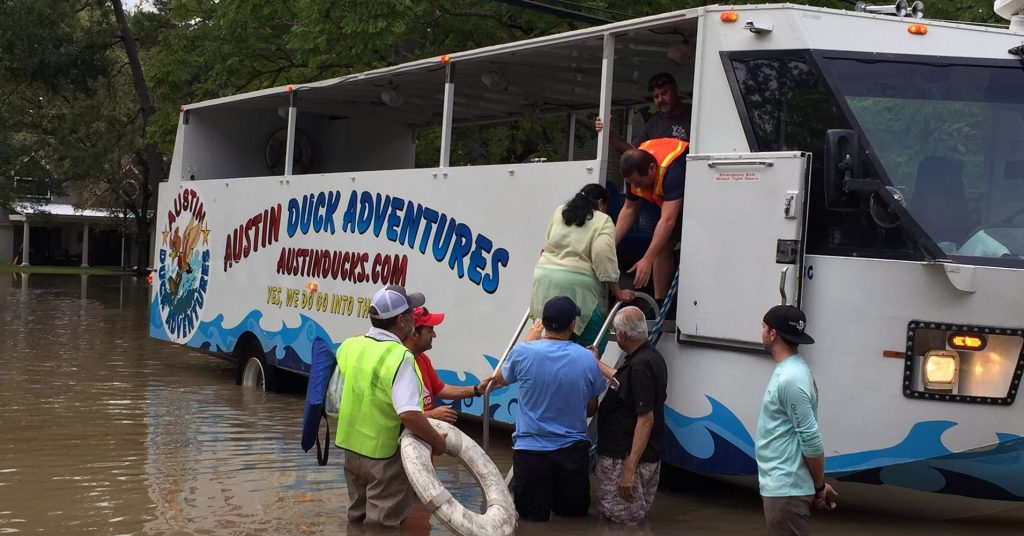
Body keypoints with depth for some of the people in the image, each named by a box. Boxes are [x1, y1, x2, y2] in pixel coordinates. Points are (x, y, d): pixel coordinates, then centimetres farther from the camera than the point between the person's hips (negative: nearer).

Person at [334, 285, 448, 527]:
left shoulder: (349, 347, 0)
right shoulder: (399, 357, -23)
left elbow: (336, 401, 13)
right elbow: (409, 414, -32)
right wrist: (437, 441, -19)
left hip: (352, 448, 7)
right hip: (385, 455, -7)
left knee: (358, 518, 21)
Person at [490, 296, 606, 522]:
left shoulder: (522, 352, -13)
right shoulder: (587, 359, -9)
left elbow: (500, 379, 11)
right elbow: (591, 409, 4)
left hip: (530, 450, -1)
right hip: (573, 450, 1)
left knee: (532, 515, 14)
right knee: (575, 511, 21)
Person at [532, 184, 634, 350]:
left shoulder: (559, 212, 17)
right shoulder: (603, 221, 1)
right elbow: (604, 256, -10)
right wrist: (618, 293, -5)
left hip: (545, 276, 6)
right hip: (578, 285, -6)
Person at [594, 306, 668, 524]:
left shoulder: (640, 365, -21)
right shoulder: (651, 357, 10)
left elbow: (646, 419, -25)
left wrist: (629, 469, -27)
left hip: (626, 458, -10)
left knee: (620, 523, -5)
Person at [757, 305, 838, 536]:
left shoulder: (790, 378, -20)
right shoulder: (789, 370, 12)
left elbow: (811, 439, -20)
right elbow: (807, 435, 15)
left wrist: (819, 486, -10)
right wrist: (818, 485, 16)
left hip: (785, 489, -10)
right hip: (781, 485, 10)